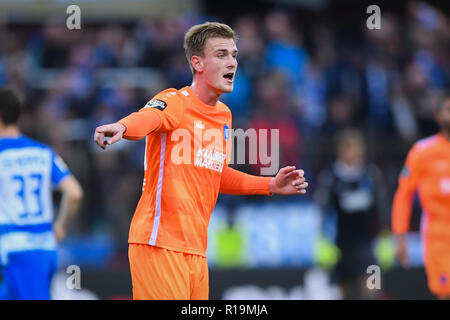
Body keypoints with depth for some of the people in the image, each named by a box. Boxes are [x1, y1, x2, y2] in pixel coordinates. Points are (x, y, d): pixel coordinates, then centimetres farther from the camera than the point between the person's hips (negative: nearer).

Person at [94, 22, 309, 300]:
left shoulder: (224, 115, 16)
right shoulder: (175, 102, -8)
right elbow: (148, 117, -32)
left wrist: (271, 185, 24)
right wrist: (121, 127, -55)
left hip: (197, 251, 8)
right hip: (159, 245, -8)